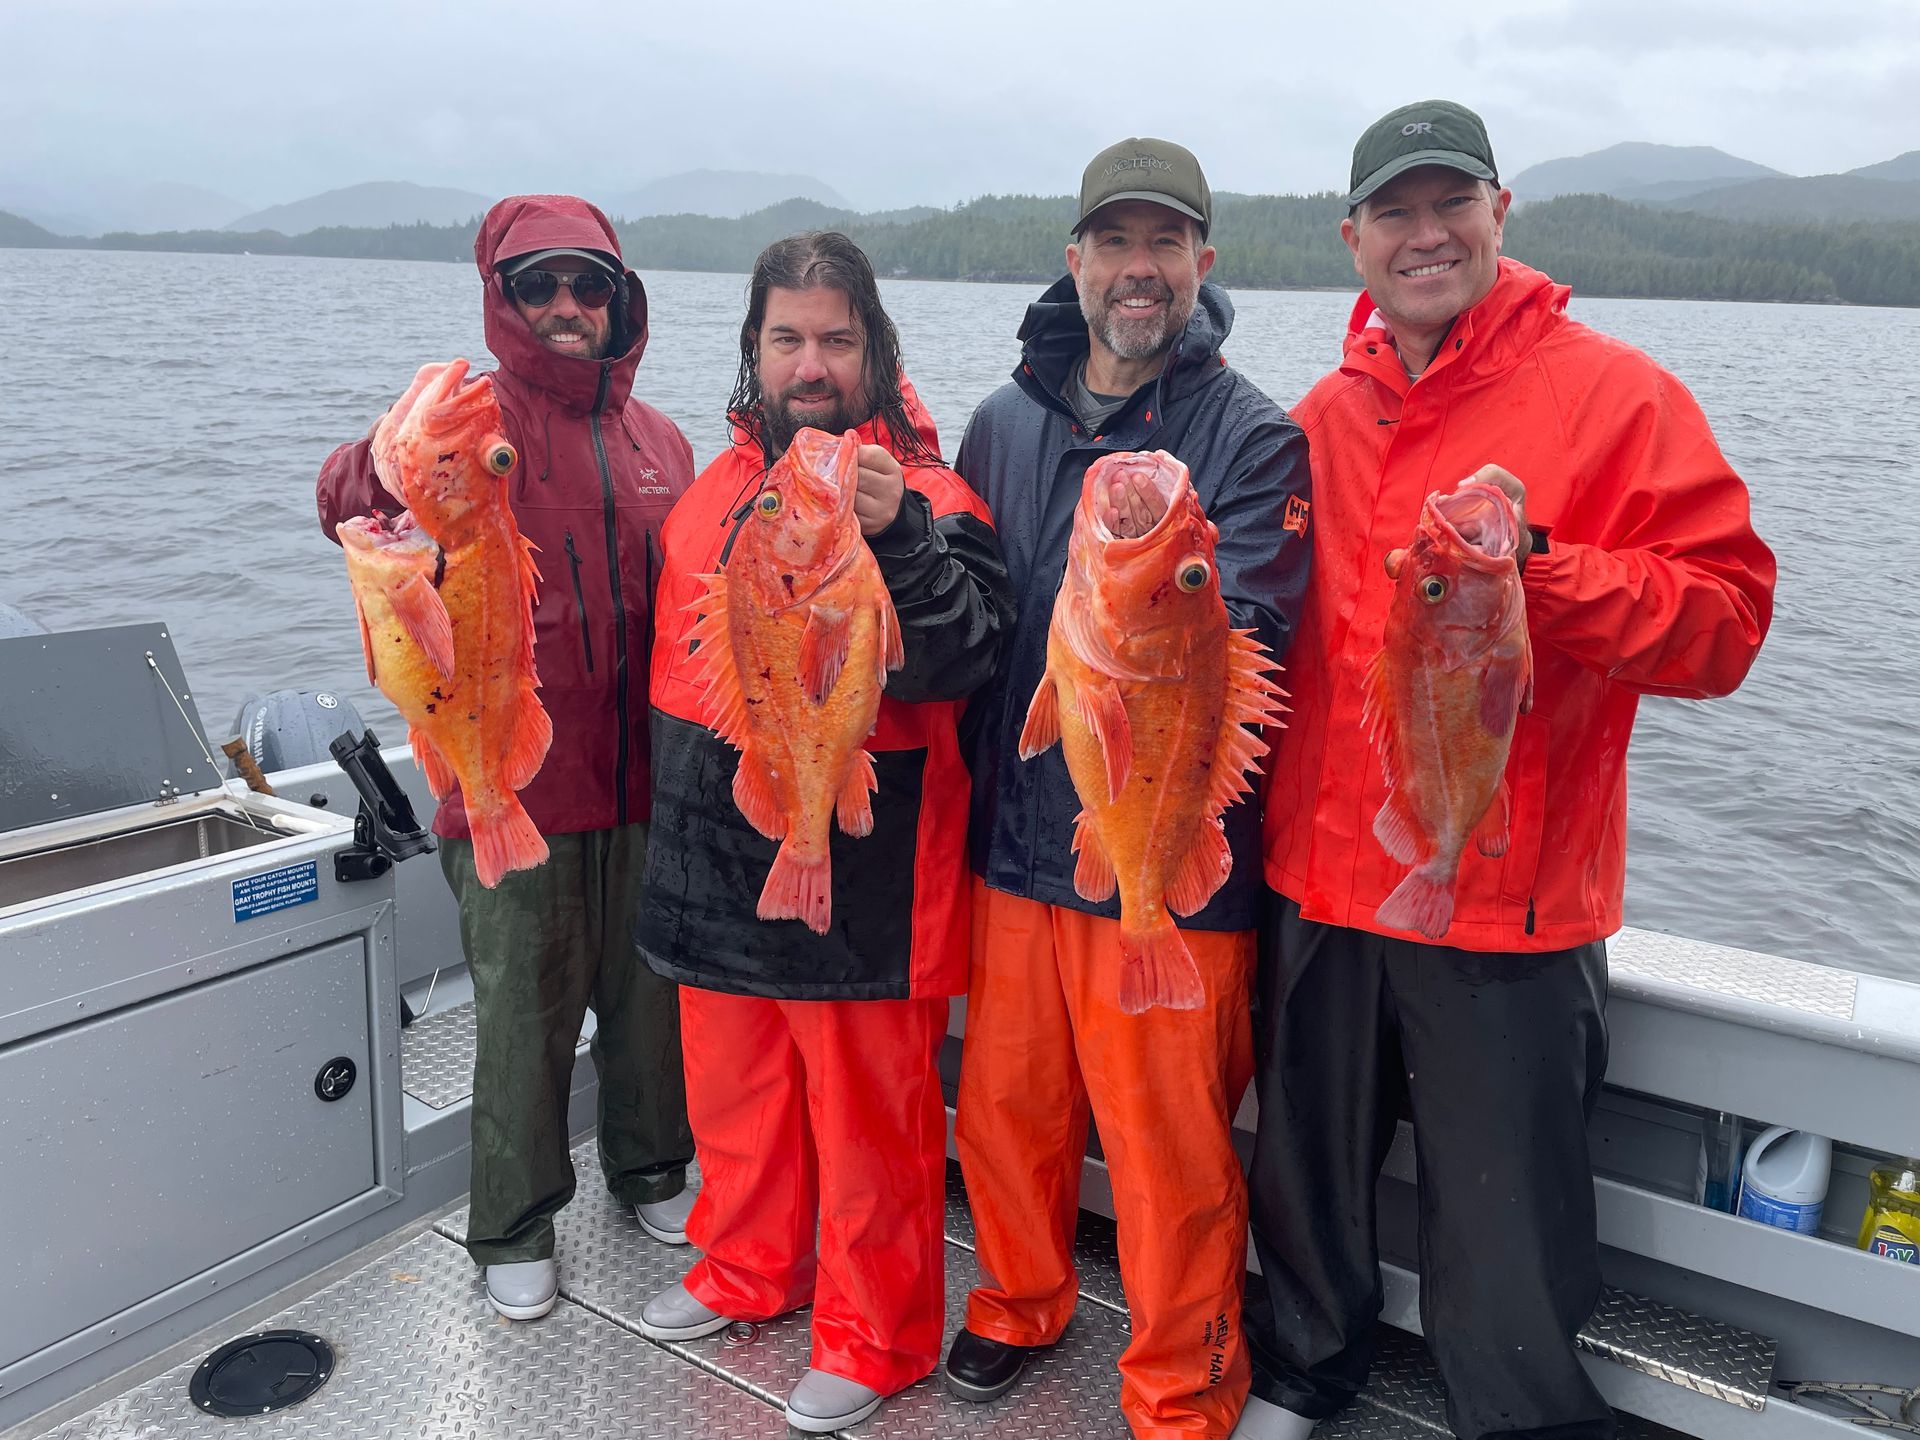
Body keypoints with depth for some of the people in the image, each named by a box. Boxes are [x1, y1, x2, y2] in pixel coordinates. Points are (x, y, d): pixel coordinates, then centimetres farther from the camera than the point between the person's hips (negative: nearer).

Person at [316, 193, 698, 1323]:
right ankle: (515, 1227, 26)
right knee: (524, 1014, 6)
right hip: (516, 783, -4)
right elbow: (349, 496, -24)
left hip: (647, 777, 5)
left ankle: (652, 1168, 39)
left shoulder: (658, 440, 11)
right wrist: (397, 465, -47)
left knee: (653, 990, 17)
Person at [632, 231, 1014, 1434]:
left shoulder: (922, 497, -11)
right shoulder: (717, 488, 10)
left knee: (869, 1118, 7)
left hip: (859, 878, -7)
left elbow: (964, 657, -25)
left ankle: (874, 1336, 28)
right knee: (737, 1095, 23)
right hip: (718, 865, 7)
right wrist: (678, 824, 23)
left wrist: (897, 536, -38)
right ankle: (752, 1271, 45)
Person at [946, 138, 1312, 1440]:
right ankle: (1022, 1304, 47)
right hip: (1016, 842, 5)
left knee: (1170, 1151, 6)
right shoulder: (1009, 420, 8)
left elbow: (1247, 647, -18)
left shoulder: (1253, 437, -7)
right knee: (1006, 1107, 19)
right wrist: (966, 744, 7)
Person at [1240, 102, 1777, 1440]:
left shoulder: (1615, 394, -6)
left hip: (1505, 895, -4)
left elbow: (1724, 618, -12)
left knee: (1503, 1226, 7)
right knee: (1309, 1168, 21)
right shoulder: (1322, 416, 9)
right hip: (1318, 880, 5)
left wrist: (1536, 567, -25)